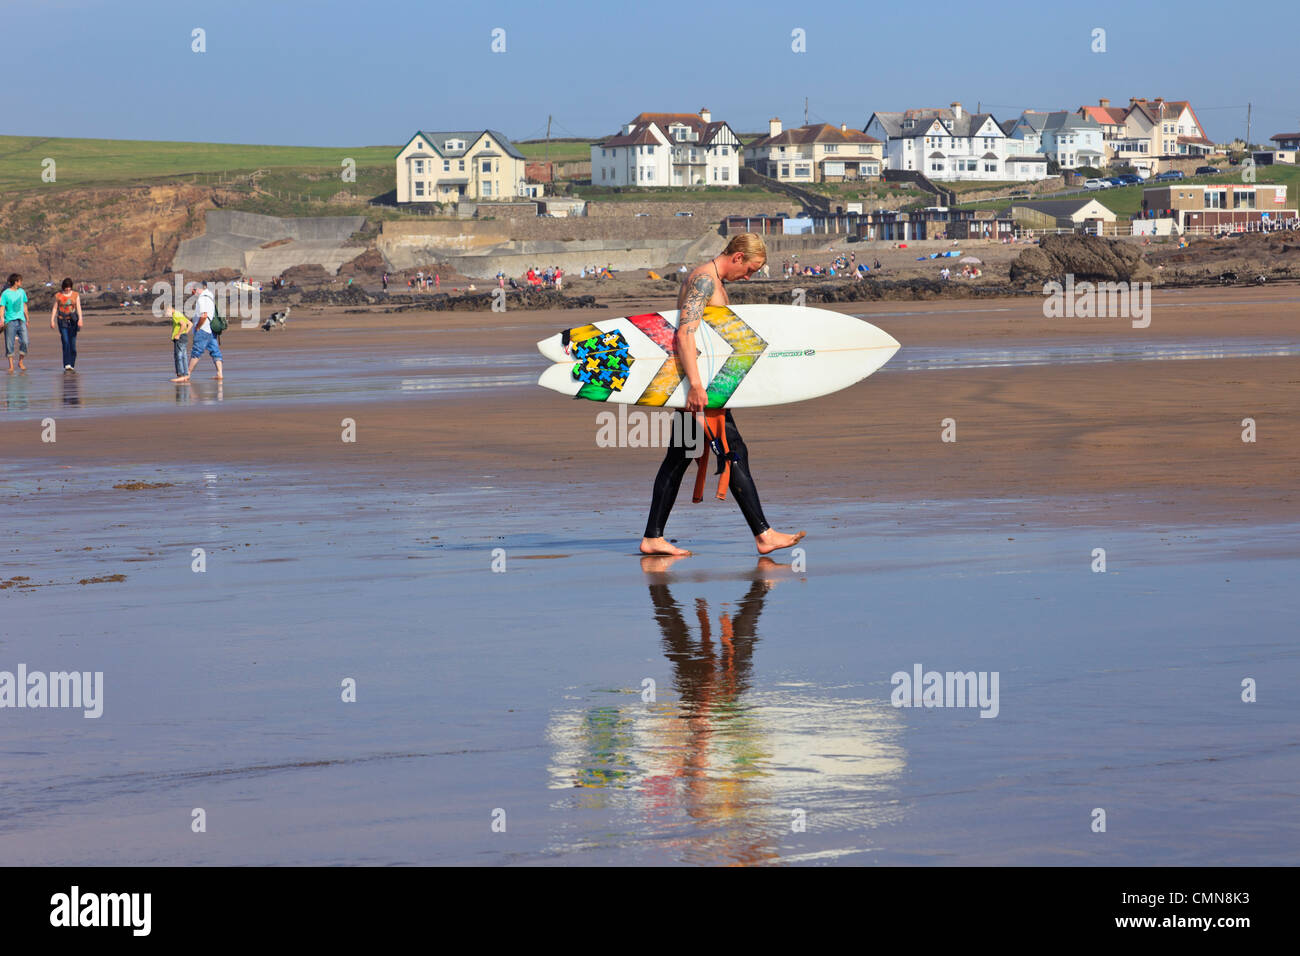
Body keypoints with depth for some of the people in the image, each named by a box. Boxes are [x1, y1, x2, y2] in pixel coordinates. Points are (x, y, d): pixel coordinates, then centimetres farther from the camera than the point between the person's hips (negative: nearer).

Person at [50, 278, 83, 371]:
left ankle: (72, 365, 10)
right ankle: (67, 365, -17)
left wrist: (80, 319, -14)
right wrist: (52, 320, -4)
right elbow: (54, 308, 5)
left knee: (72, 343, 0)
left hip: (72, 321, 2)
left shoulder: (75, 295, 7)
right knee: (65, 343, -13)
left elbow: (78, 308, 0)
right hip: (62, 321, -2)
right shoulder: (58, 296, 5)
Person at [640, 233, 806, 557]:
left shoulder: (715, 282, 19)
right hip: (696, 376, -11)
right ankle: (763, 535, -7)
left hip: (699, 377, 11)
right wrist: (696, 384, -32)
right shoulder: (704, 279, -15)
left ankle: (652, 538, 10)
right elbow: (685, 333, -25)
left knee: (679, 457, 9)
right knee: (734, 452, -8)